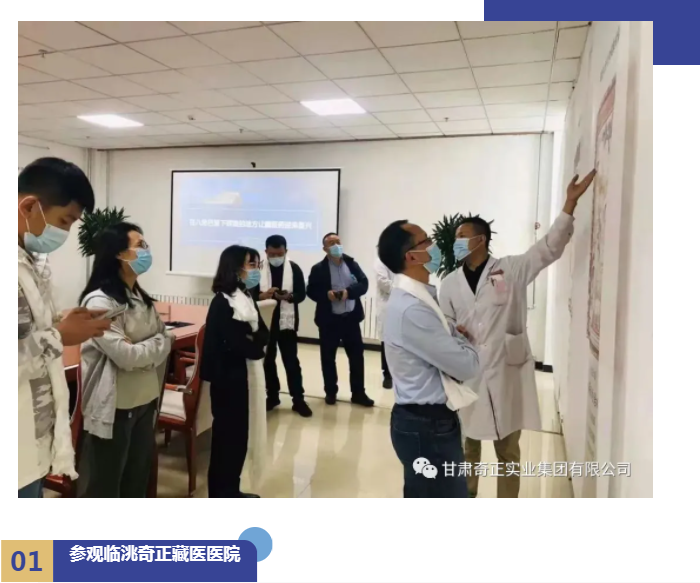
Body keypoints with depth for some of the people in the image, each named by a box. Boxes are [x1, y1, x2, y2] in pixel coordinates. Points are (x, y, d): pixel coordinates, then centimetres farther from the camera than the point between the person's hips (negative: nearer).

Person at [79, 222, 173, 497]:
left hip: (145, 401, 8)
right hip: (114, 408, -8)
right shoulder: (99, 301, -17)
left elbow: (165, 339, 6)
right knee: (104, 483, 10)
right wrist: (159, 344, -7)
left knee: (138, 478, 21)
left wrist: (142, 352, -12)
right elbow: (126, 355, -23)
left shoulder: (140, 297, 9)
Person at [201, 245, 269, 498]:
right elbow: (237, 344, -21)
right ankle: (220, 495, 19)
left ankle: (232, 491, 30)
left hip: (247, 376, 8)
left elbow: (264, 335, 3)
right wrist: (255, 344, -5)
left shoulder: (247, 298, 10)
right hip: (229, 378, -8)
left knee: (241, 434, 15)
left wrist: (251, 341, -16)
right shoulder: (222, 303, -15)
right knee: (227, 435, 4)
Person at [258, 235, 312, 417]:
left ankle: (298, 399, 12)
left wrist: (289, 296, -22)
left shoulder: (294, 268, -1)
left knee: (291, 361, 4)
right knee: (268, 360, 12)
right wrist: (263, 295, -23)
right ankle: (272, 396, 27)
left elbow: (301, 294, -1)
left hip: (286, 321, -1)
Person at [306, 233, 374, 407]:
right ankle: (330, 392, 24)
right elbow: (311, 291, -4)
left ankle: (358, 393, 18)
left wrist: (349, 292, -19)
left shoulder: (352, 264, 5)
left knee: (357, 355, 6)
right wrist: (326, 294, -22)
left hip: (351, 317, 2)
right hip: (329, 319, -2)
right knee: (328, 357, 8)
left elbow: (364, 284, -2)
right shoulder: (318, 269, -2)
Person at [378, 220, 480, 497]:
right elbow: (466, 365, -20)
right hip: (426, 425, -10)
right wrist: (463, 337, -1)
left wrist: (455, 334, 0)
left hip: (429, 419, 10)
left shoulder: (417, 297, 6)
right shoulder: (411, 309, -26)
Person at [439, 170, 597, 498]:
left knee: (508, 450, 14)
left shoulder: (512, 270, -1)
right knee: (467, 446, 17)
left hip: (506, 375, -2)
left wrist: (570, 202, -14)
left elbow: (550, 247, -7)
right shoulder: (450, 283, 4)